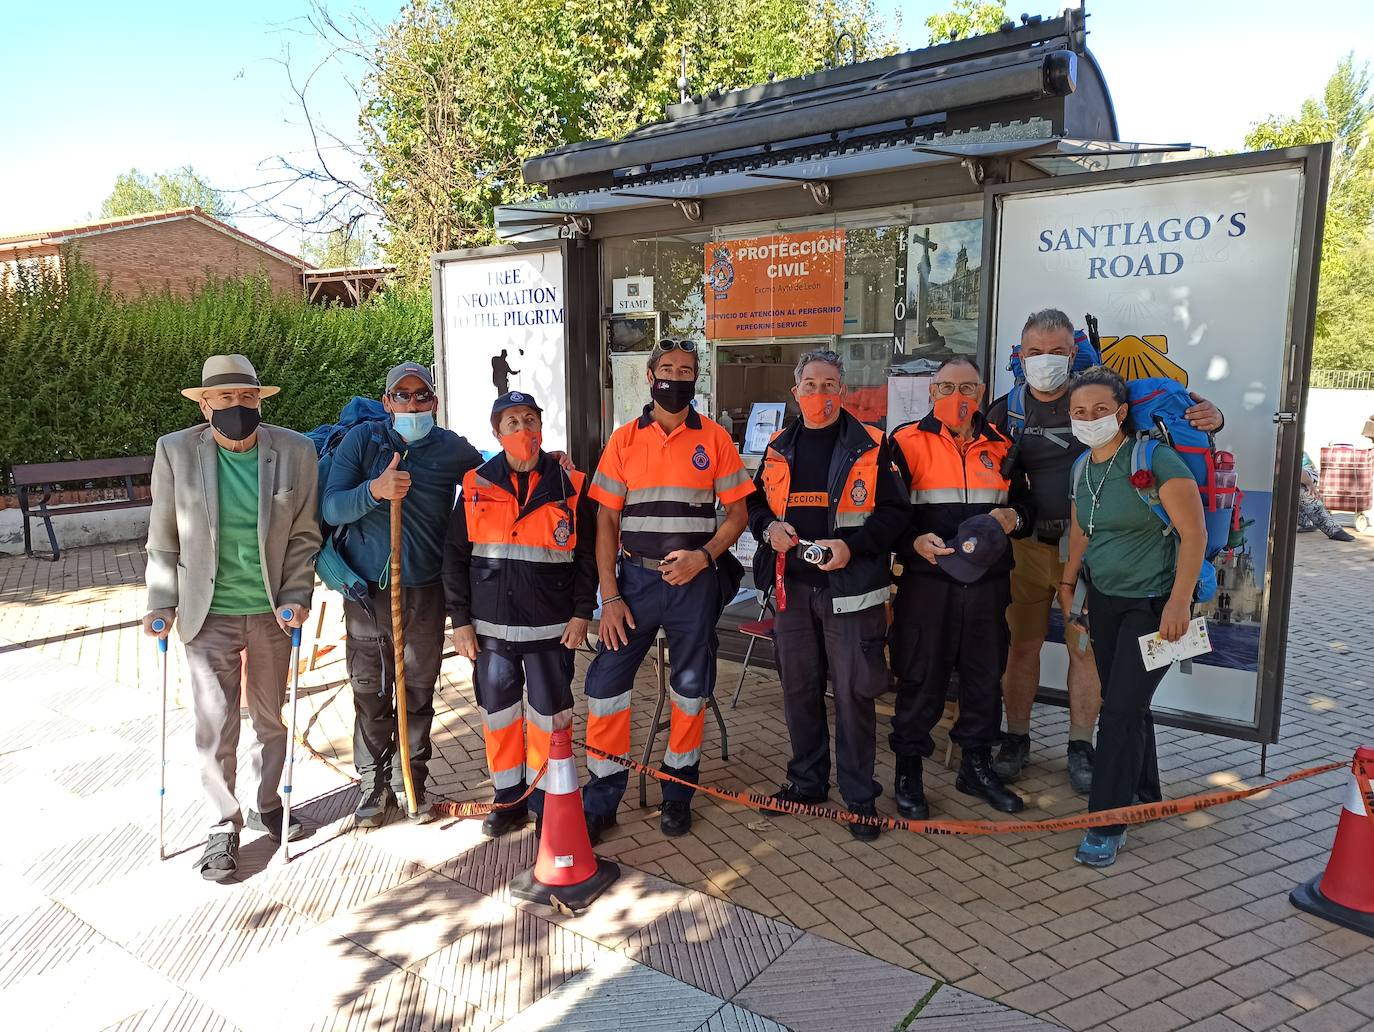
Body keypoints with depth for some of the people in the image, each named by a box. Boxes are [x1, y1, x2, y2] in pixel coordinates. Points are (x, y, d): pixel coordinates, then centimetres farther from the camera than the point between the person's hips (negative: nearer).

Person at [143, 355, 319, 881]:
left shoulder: (294, 451, -6)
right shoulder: (175, 451, -6)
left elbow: (304, 535, 0)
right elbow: (163, 541, 0)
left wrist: (297, 595, -9)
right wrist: (161, 603, -5)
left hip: (272, 612, 1)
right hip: (209, 615, -1)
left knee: (271, 719, 16)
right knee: (216, 727, 3)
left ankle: (268, 805, 38)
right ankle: (224, 825, 24)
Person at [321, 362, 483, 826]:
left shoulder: (453, 449, 1)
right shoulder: (362, 439, -3)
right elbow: (330, 508, -10)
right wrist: (375, 490, -29)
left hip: (425, 590, 1)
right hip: (367, 588, -1)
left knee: (419, 692, 10)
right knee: (370, 692, 8)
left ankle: (411, 780, 27)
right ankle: (374, 783, 25)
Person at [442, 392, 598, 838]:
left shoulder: (570, 487, 0)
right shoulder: (476, 486, 3)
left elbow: (588, 555, 4)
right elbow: (455, 556, 5)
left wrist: (581, 613, -3)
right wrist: (460, 620, 0)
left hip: (551, 628, -1)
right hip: (490, 627, 2)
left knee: (548, 716, 4)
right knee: (498, 713, 11)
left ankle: (547, 801, 21)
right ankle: (509, 798, 28)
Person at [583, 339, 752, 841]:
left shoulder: (714, 439, 2)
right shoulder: (624, 440, 4)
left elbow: (736, 513, 3)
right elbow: (606, 522, 2)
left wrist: (703, 555, -15)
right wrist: (610, 596, -5)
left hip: (693, 582, 0)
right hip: (634, 578, 1)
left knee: (691, 686, 9)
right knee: (606, 680, -2)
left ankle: (677, 792, 27)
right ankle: (600, 799, 13)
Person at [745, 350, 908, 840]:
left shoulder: (870, 446, -2)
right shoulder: (779, 447, 11)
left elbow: (893, 511, -5)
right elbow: (756, 502, 20)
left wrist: (851, 546, -18)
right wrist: (769, 527, -2)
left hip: (850, 588, -4)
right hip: (792, 587, 5)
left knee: (853, 691, 1)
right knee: (798, 688, 13)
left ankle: (860, 794, 16)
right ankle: (806, 780, 31)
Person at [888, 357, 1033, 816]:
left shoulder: (1001, 445, 11)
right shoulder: (907, 442, -3)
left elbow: (1025, 505, 18)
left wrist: (1013, 517, -5)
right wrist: (915, 541, -23)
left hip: (988, 580, 5)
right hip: (926, 580, -4)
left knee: (985, 674, 13)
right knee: (920, 676, 2)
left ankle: (977, 765, 31)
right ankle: (908, 770, 17)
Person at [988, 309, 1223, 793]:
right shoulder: (1007, 410, 2)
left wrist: (1208, 418, -19)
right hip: (1026, 546, 1)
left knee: (1085, 648, 6)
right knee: (1022, 644, 8)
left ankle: (1081, 747, 22)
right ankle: (1016, 739, 24)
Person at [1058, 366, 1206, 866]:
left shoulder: (1154, 460, -17)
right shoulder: (1082, 469, 6)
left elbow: (1194, 533, -18)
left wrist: (1179, 602, -21)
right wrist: (1067, 585, 18)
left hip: (1153, 604, -7)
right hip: (1104, 600, 7)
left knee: (1122, 711, -7)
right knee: (1126, 705, 16)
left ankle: (1106, 826, 4)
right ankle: (1144, 794, 35)